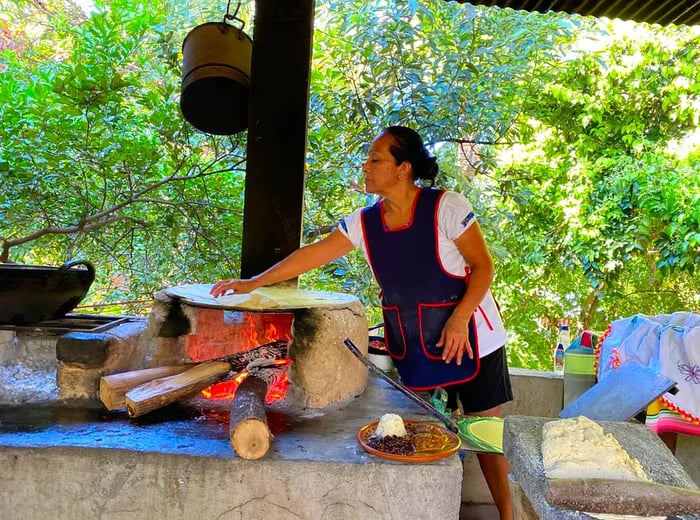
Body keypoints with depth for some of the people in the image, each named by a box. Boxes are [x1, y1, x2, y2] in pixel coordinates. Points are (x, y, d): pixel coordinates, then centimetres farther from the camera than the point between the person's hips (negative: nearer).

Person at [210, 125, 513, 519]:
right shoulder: (364, 222, -2)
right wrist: (253, 283, -1)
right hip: (412, 347, 4)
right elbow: (312, 255, 0)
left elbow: (483, 266, -11)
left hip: (469, 338, -4)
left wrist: (458, 320, -22)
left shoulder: (446, 207, -15)